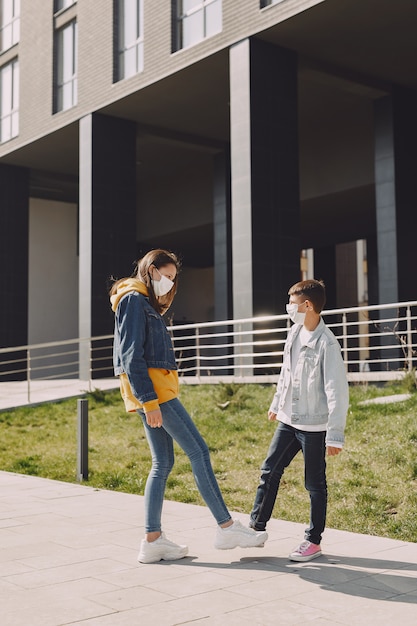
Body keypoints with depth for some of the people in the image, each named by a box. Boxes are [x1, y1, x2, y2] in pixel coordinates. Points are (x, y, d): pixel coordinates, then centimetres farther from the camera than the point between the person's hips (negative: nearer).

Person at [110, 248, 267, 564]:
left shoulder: (146, 303, 21)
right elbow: (132, 356, -18)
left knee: (163, 463, 9)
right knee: (199, 451, -7)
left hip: (153, 391, 10)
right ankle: (227, 527, -2)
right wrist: (149, 401, -22)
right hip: (151, 388, -10)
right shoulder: (134, 299, -9)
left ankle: (152, 540, 11)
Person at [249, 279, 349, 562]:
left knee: (315, 483, 5)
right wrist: (277, 404, 26)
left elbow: (338, 392, -20)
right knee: (270, 470, 11)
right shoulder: (295, 333, 5)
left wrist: (336, 435, -21)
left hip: (314, 425, -8)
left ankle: (314, 541, 18)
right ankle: (257, 526, 24)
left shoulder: (326, 343, -19)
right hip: (289, 420, 8)